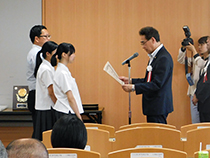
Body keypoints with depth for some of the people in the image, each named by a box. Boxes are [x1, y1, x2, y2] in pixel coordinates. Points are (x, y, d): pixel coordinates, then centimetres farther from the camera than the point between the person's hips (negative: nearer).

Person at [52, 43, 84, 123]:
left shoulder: (64, 70, 14)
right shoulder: (62, 73, -16)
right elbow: (70, 98, -17)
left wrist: (78, 115, 17)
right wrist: (79, 116, -14)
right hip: (65, 113, -9)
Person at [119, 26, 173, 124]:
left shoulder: (164, 58, -18)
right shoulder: (154, 56, 15)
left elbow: (157, 84, -23)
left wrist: (133, 87, -22)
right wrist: (130, 81, 12)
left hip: (159, 108, -10)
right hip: (153, 107, 10)